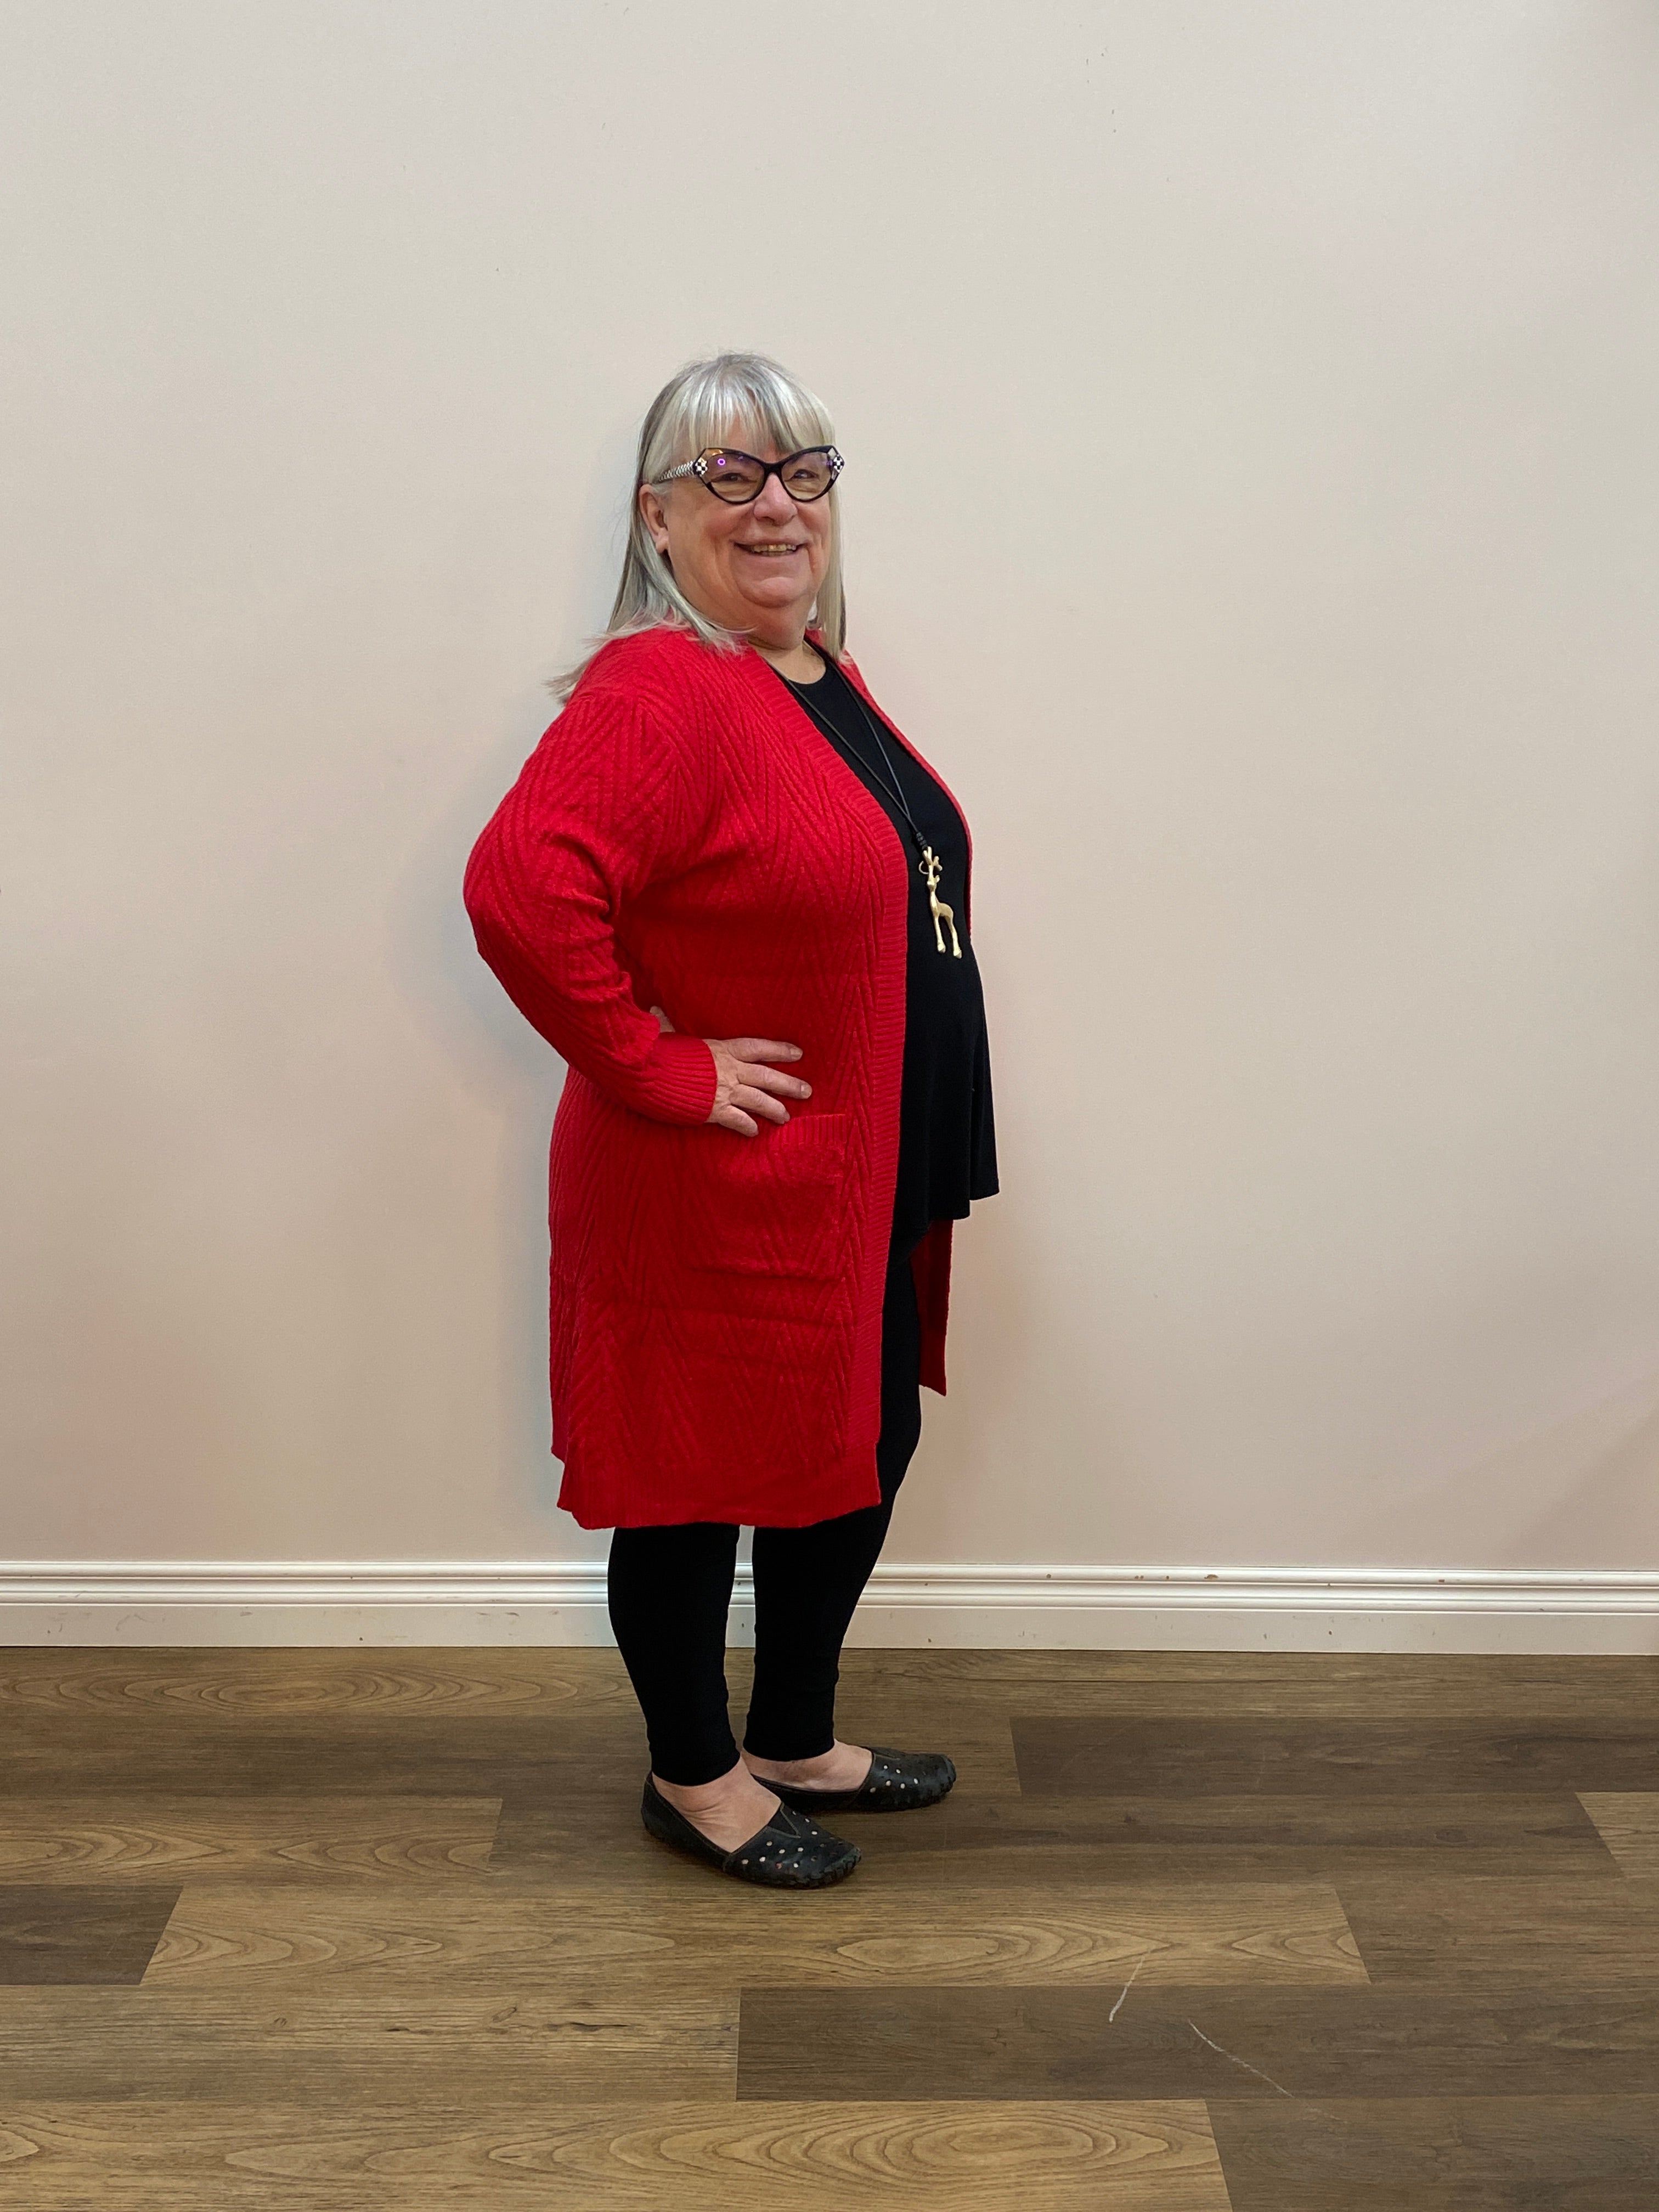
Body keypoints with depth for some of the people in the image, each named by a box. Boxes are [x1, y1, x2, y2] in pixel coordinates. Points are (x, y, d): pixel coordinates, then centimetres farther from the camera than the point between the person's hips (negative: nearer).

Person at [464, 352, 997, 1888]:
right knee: (699, 1478, 9)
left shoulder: (820, 670, 9)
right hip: (717, 1199, -9)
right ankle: (694, 1778, 32)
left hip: (864, 1184, 10)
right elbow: (520, 886, -34)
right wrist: (656, 1067, -24)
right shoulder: (660, 693, -21)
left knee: (863, 1449, 20)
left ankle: (799, 1743, 41)